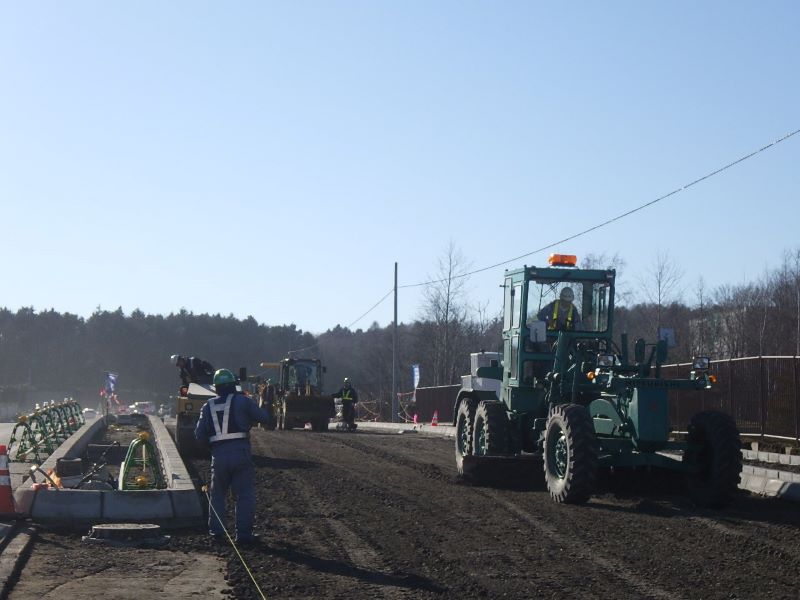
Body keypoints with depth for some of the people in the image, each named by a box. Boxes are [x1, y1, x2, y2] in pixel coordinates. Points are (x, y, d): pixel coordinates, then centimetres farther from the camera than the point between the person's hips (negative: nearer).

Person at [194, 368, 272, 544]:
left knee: (217, 494, 18)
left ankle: (216, 531, 16)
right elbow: (265, 418, 1)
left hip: (218, 455, 3)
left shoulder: (208, 406, 10)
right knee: (245, 494, 3)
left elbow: (199, 435, 9)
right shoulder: (242, 401, 0)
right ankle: (244, 533, -2)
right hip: (240, 452, -3)